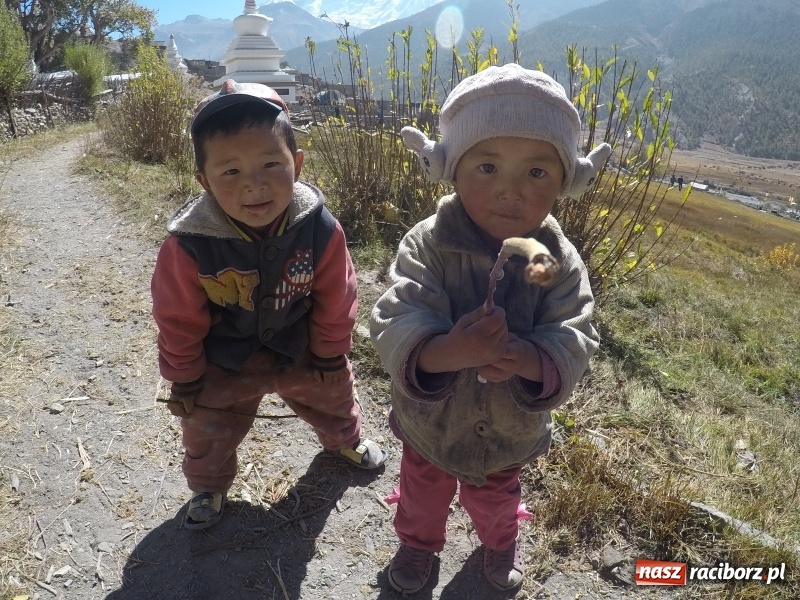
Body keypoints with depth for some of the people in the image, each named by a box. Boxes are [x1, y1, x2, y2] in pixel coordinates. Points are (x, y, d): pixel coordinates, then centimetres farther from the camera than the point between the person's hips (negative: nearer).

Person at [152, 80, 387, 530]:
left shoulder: (320, 228, -29)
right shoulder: (189, 245, -32)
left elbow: (335, 303, -12)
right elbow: (179, 321, -15)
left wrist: (330, 357, -1)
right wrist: (184, 380, -4)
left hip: (301, 351, 2)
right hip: (223, 365, -1)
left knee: (333, 396, 25)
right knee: (208, 431, 18)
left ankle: (345, 438, 60)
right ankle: (209, 485, 50)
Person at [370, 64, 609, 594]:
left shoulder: (561, 261, -20)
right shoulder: (427, 245, -27)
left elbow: (575, 340, -24)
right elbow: (393, 323, -34)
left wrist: (531, 360, -45)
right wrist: (444, 351, -55)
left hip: (512, 430, 2)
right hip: (430, 422, -1)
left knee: (495, 496, 33)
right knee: (424, 491, 30)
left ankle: (501, 541, 68)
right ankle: (418, 542, 64)